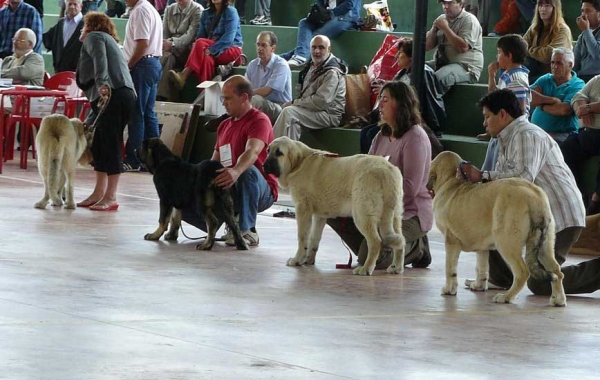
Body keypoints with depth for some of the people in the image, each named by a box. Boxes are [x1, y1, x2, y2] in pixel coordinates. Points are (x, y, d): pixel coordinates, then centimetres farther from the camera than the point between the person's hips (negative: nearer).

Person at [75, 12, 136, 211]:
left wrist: (101, 83, -31)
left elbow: (100, 60, -14)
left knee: (110, 145, -9)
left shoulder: (94, 37, 8)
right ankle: (99, 194, 14)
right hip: (113, 96, 9)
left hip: (113, 95, -9)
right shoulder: (107, 40, 34)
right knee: (99, 145, 12)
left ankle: (110, 197, -10)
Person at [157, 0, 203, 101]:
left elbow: (190, 35, -12)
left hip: (186, 49, -4)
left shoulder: (197, 10, -1)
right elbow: (164, 33, 12)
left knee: (168, 58, -33)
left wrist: (172, 43, -27)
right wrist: (164, 44, -12)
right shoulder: (169, 9, 18)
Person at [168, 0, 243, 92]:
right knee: (207, 59, -34)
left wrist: (211, 49, -27)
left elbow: (229, 37, -16)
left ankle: (184, 76, -41)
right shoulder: (206, 13, 14)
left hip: (231, 49, -5)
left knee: (201, 43, -31)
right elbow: (200, 35, 7)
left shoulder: (230, 12, -4)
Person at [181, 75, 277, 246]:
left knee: (248, 171, -42)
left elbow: (252, 152, -32)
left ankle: (247, 230, -29)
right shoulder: (224, 125, 18)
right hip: (225, 188, 7)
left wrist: (236, 172, -53)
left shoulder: (259, 120, -11)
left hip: (261, 192, -7)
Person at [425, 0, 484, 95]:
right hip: (440, 63, 7)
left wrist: (445, 28, -14)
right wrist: (434, 28, -3)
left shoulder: (469, 20, -4)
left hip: (466, 67, -7)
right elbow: (427, 46, 15)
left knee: (438, 78, -36)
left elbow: (463, 47, -19)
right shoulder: (442, 19, 16)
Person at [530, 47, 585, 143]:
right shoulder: (544, 80, 17)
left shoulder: (577, 86, 0)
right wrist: (552, 100, -8)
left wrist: (541, 105, -1)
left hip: (562, 134, -4)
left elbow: (564, 110, -15)